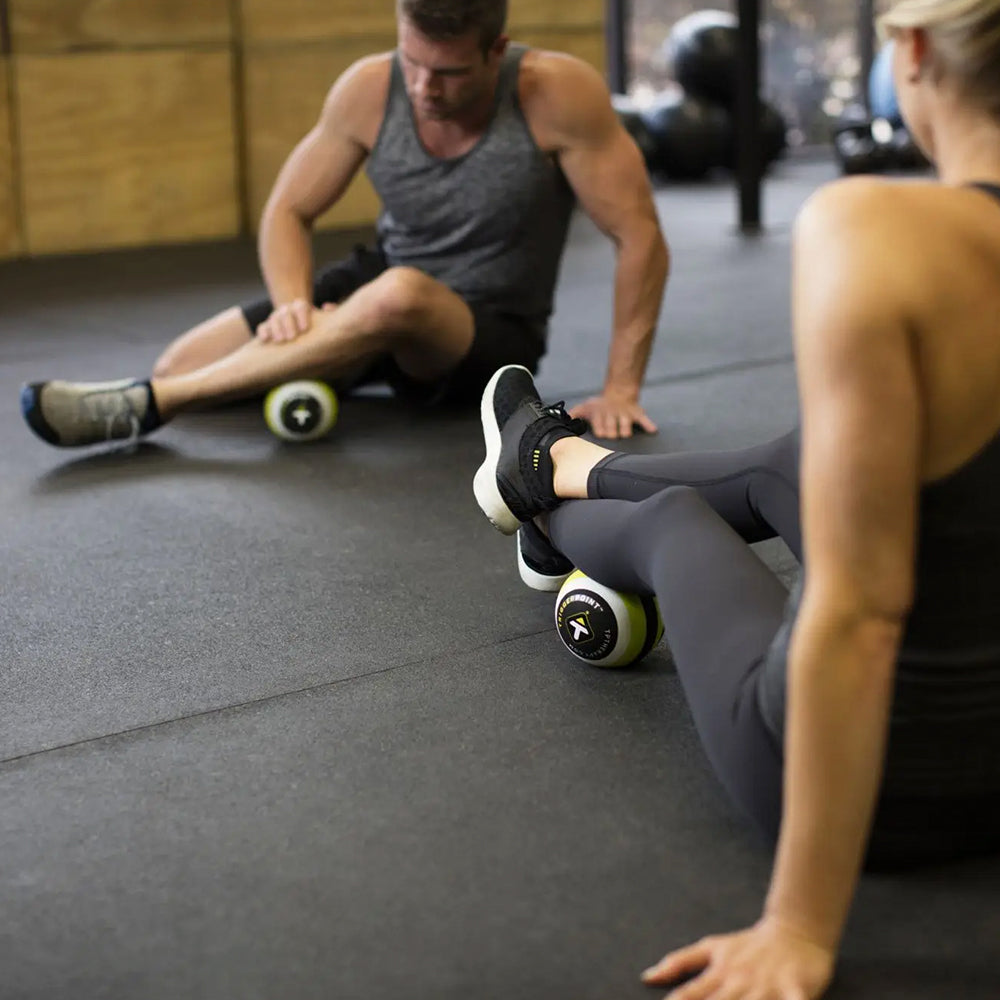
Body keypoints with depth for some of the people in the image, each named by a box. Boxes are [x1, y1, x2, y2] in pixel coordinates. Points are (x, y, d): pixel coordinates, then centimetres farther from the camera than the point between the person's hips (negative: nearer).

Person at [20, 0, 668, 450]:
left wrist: (621, 389, -23)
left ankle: (143, 405, -37)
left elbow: (640, 236, -20)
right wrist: (293, 304, -24)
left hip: (491, 333, -4)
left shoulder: (557, 92, -24)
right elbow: (288, 212, -4)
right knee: (183, 365, -15)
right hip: (382, 281, 4)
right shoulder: (368, 89, -14)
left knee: (401, 295, -41)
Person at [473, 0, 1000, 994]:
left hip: (870, 764, -5)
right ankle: (559, 464, 64)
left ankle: (545, 490, 65)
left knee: (673, 520, 27)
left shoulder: (872, 231, -29)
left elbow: (857, 610, -29)